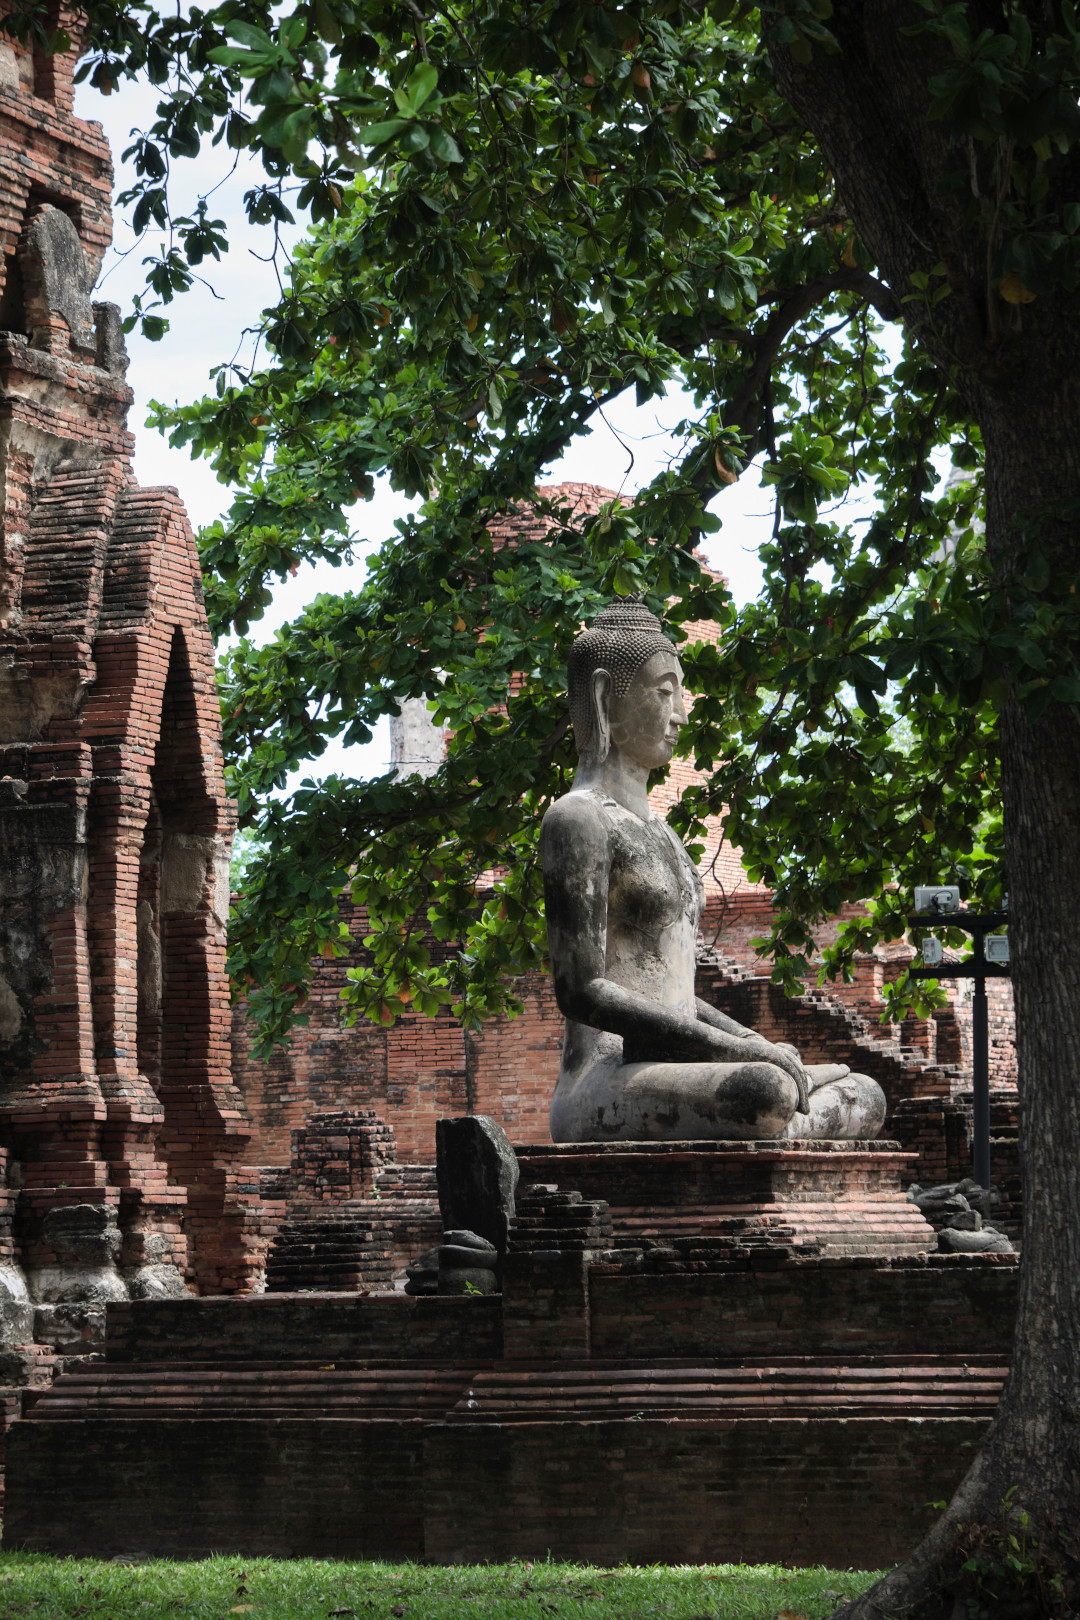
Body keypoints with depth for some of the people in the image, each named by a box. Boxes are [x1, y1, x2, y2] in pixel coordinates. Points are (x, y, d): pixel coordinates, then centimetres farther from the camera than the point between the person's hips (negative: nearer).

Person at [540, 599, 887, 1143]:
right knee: (765, 1096, -35)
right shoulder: (578, 820, -6)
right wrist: (729, 1048, -19)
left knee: (865, 1099, 3)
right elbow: (582, 991, -16)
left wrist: (757, 1045, 8)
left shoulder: (651, 828, 25)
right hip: (602, 1086, -10)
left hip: (665, 1081, 10)